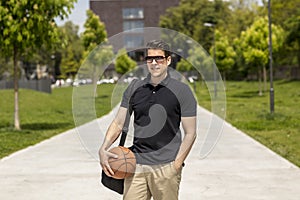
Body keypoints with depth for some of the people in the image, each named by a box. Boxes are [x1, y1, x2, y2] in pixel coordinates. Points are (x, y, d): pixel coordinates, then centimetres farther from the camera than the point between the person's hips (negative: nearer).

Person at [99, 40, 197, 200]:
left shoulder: (182, 91, -1)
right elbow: (118, 122, 10)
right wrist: (103, 149, -6)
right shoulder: (134, 88, 9)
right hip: (136, 163, 3)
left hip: (166, 167, -3)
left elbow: (190, 133, -2)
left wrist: (176, 165, -9)